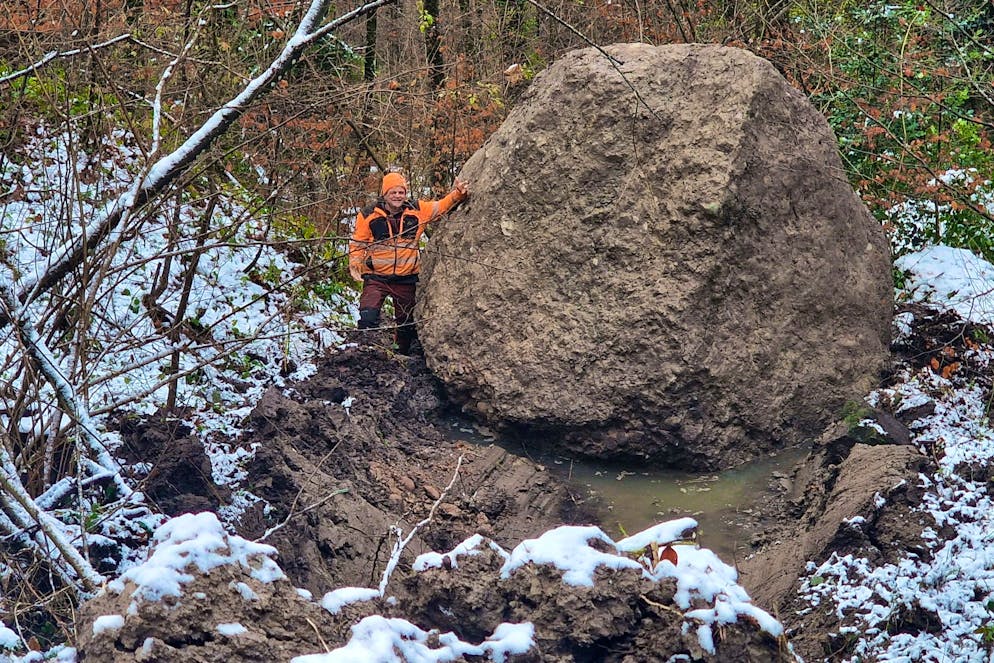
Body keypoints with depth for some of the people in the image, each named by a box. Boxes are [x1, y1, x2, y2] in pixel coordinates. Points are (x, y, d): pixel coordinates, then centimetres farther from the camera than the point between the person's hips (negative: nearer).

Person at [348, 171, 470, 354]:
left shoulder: (417, 210, -1)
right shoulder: (368, 215, -6)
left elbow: (442, 206, 7)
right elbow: (357, 242, 2)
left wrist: (458, 195, -11)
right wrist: (354, 263, -11)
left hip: (407, 278, 3)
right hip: (376, 277, -3)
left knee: (407, 322, 16)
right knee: (368, 317, -22)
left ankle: (403, 355, 35)